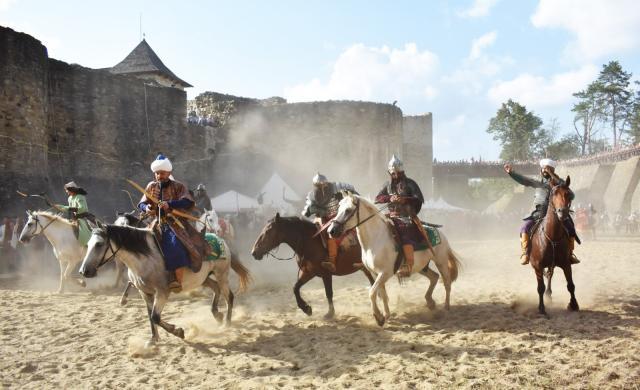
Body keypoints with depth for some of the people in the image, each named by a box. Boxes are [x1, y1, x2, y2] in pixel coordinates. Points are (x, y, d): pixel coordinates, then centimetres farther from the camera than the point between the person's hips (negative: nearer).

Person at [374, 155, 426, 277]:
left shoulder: (410, 183, 0)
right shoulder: (388, 185, 14)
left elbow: (420, 199, -10)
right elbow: (377, 198, 5)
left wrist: (405, 199, -25)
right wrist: (389, 198, -14)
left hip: (407, 217, -6)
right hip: (393, 217, 6)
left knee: (405, 232, -32)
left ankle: (408, 265, -36)